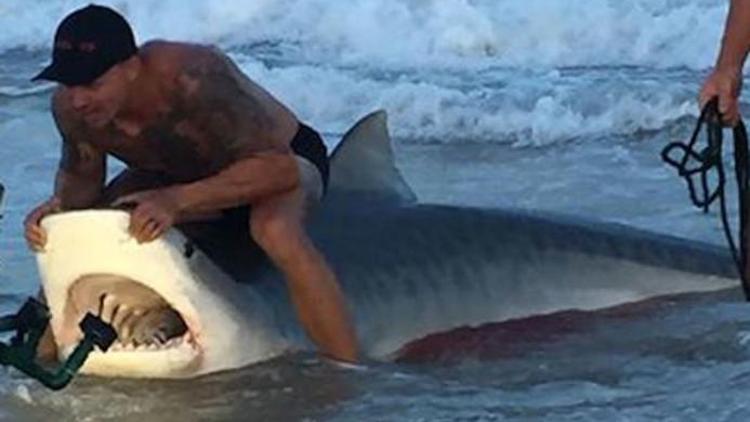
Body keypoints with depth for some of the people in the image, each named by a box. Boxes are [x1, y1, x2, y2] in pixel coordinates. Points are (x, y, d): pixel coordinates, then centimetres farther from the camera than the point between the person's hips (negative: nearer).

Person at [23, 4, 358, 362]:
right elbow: (80, 175, -1)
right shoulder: (70, 107, -22)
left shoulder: (189, 78, -42)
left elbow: (278, 167, -42)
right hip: (180, 172, 6)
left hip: (284, 157, -6)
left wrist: (176, 200, -52)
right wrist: (61, 205, -26)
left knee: (275, 230, -39)